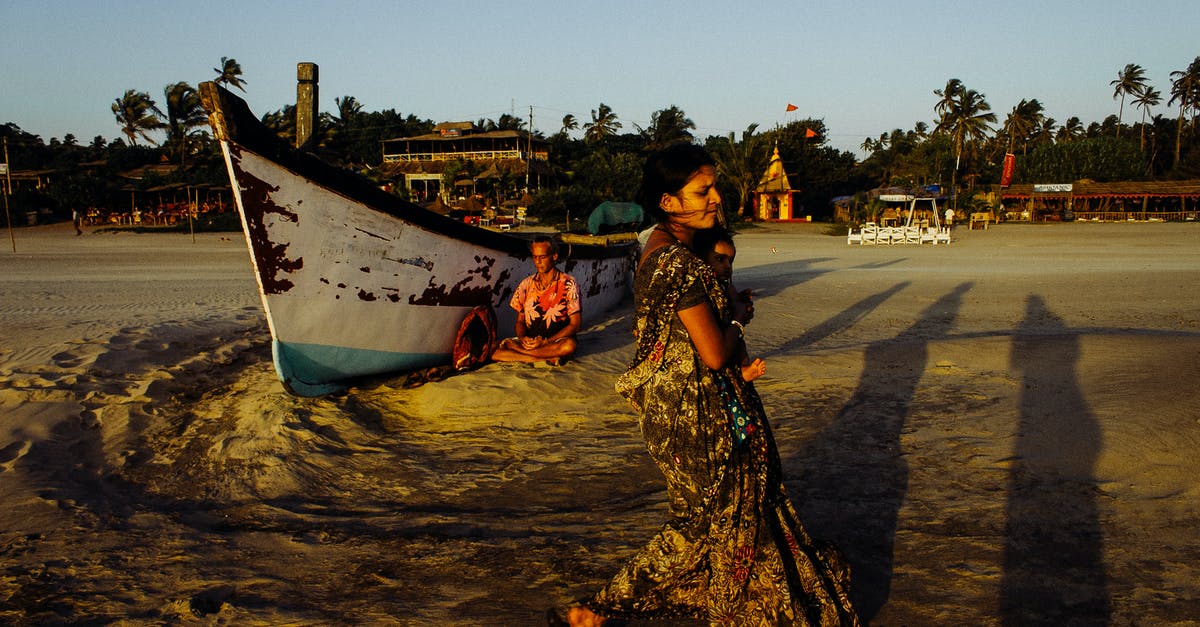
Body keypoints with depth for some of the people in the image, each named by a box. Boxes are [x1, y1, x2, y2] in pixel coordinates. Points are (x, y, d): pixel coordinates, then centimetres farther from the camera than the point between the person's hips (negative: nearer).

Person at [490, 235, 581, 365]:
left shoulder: (568, 284, -4)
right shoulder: (526, 284, 9)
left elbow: (575, 324, -7)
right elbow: (520, 321, 13)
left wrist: (546, 341, -18)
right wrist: (522, 338, -12)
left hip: (557, 340, -4)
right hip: (530, 339, 4)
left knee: (569, 346, -40)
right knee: (494, 351, -24)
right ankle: (549, 357, -24)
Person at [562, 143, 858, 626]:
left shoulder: (661, 248, 7)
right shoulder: (677, 261, -24)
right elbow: (716, 354, -24)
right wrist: (738, 316, -5)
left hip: (677, 400, 10)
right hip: (694, 409, -10)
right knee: (701, 522, 4)